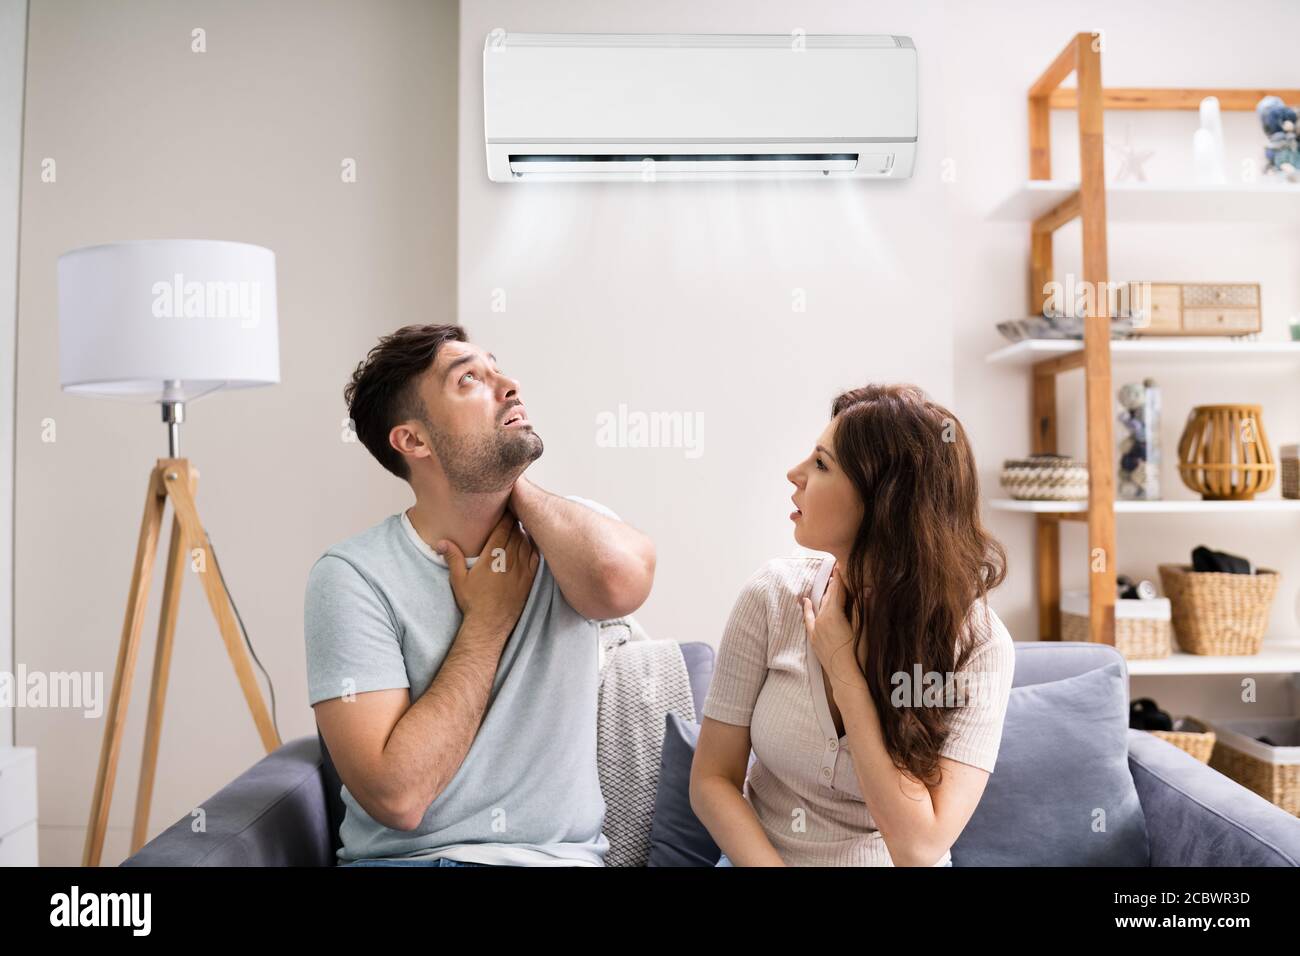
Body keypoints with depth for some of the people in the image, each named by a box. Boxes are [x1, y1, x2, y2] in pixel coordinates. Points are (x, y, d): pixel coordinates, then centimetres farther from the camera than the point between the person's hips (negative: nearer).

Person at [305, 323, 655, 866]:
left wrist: (514, 487, -7)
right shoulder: (354, 575, -8)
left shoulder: (572, 532, 3)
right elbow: (395, 794, -14)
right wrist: (488, 619, -9)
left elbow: (621, 580, -22)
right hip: (401, 855, -2)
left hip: (560, 854, 2)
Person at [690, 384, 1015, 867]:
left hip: (887, 860, 0)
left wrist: (845, 673, -20)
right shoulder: (774, 595, -11)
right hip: (760, 853, 0)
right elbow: (712, 780, -5)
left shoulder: (978, 643, -15)